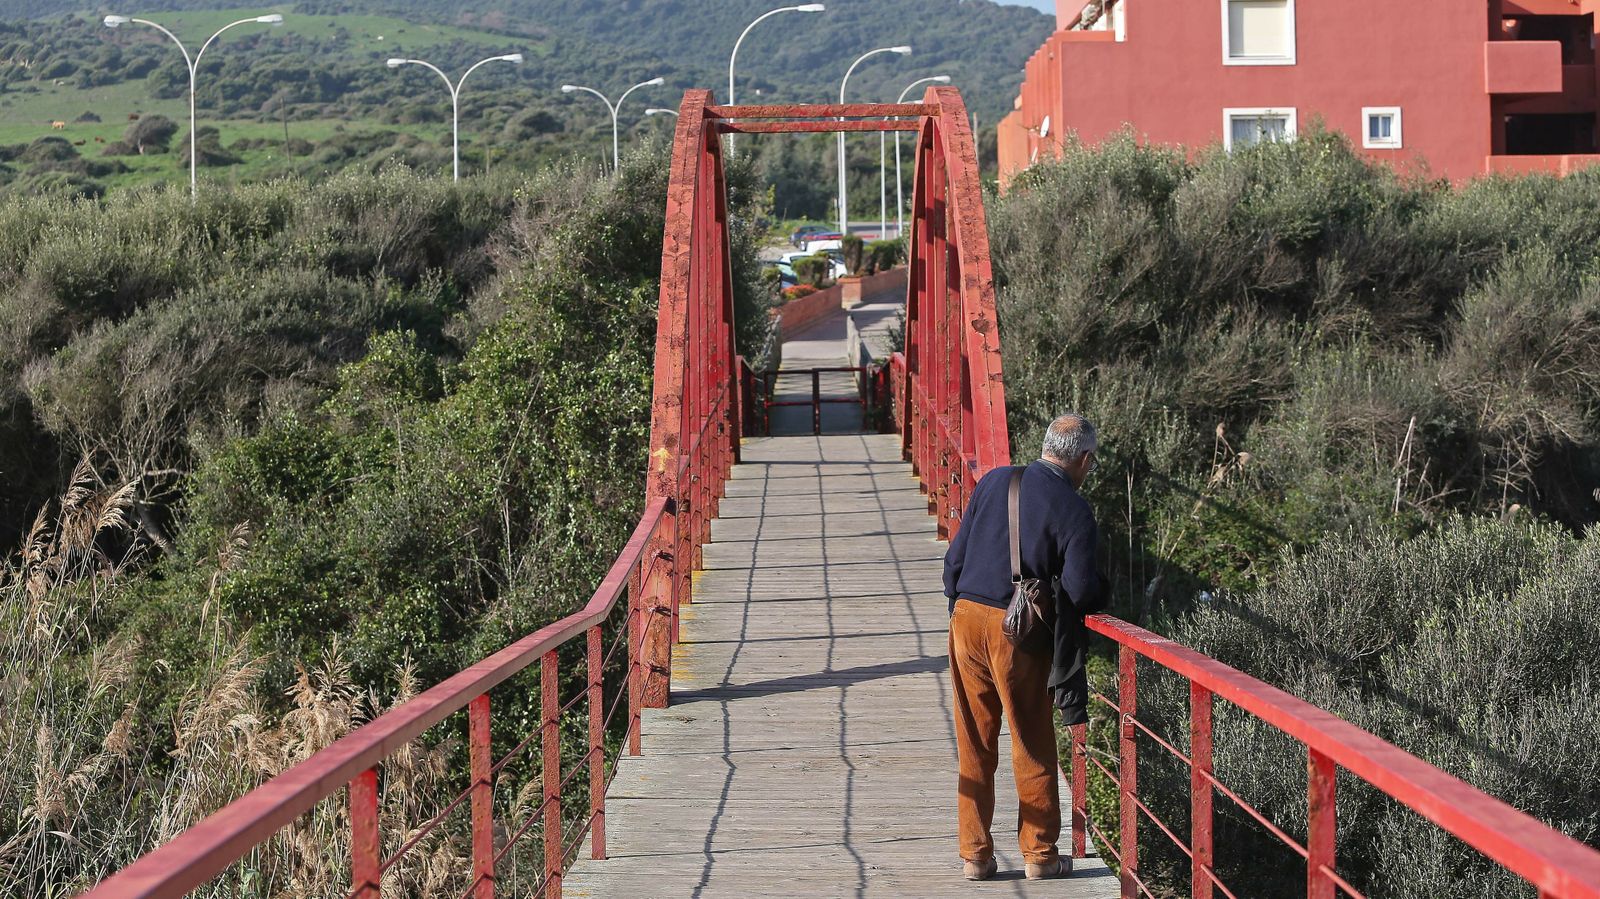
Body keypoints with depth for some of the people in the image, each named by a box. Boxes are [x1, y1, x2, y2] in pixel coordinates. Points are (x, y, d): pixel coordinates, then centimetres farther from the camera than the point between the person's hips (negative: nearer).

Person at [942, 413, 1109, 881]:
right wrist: (1106, 591, 7)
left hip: (967, 618, 4)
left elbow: (955, 557, 8)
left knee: (974, 745, 12)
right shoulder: (1074, 509, -8)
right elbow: (1080, 588, -15)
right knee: (1033, 746, 10)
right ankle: (1039, 854, 18)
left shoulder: (993, 482, 6)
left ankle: (975, 854, 18)